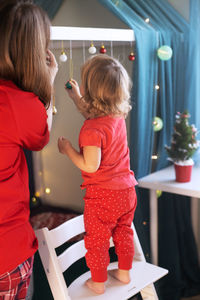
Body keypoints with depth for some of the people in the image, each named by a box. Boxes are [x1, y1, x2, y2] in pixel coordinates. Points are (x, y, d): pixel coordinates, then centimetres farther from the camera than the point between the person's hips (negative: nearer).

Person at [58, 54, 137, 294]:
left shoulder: (91, 130, -27)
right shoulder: (118, 117, -1)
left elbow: (90, 165, -26)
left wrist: (68, 149, -13)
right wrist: (77, 98, 28)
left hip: (102, 196, -7)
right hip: (126, 190, 7)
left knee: (96, 240, 13)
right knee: (123, 233, 24)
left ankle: (98, 282, 30)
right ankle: (124, 272, 42)